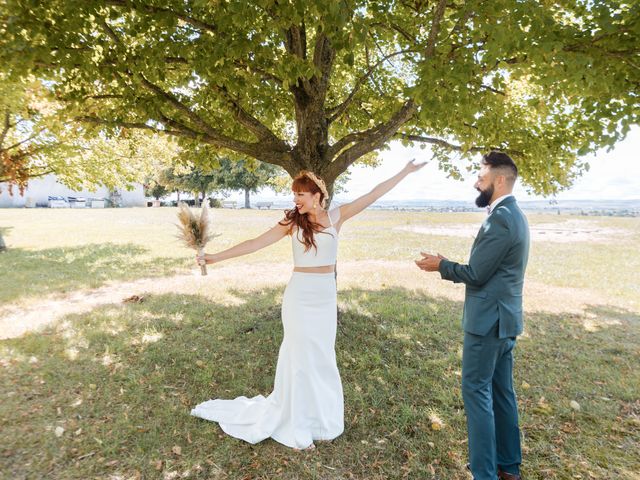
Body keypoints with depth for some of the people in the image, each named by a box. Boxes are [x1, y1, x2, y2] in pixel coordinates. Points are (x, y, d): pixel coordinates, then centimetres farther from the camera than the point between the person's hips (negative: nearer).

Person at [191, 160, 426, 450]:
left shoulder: (336, 216, 0)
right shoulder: (292, 221, -2)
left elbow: (373, 195, 2)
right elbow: (256, 243, -3)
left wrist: (405, 172, 5)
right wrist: (217, 257, -6)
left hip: (326, 296, 2)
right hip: (300, 295, -2)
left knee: (322, 358, 14)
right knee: (301, 358, 7)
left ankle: (321, 420, 33)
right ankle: (298, 428, 23)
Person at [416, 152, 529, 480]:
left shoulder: (501, 218, -20)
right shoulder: (512, 214, 13)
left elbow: (476, 274, -19)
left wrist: (441, 266, -3)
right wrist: (447, 265, 9)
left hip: (489, 320, -10)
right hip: (503, 318, 10)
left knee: (476, 391, 1)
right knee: (501, 391, 18)